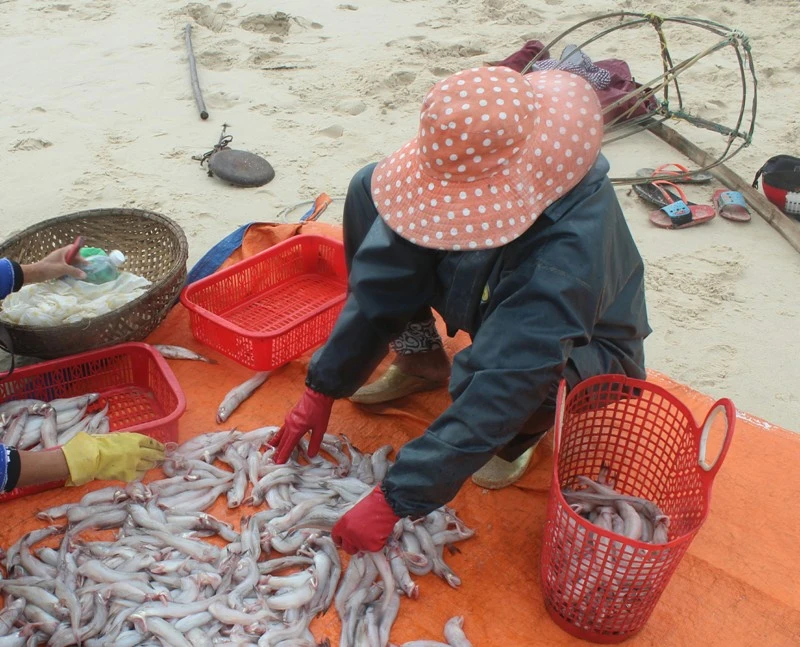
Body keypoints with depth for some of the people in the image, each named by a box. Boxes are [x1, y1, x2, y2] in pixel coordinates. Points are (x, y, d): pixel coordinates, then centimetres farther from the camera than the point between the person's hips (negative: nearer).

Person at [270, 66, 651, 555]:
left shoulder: (567, 254, -42)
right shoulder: (466, 168, -24)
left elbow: (492, 397, -41)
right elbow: (385, 277, -17)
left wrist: (393, 501, -36)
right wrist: (324, 387, -13)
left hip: (582, 351, -5)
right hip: (493, 302, 6)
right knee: (369, 190, -9)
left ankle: (527, 431, -3)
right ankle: (421, 361, 6)